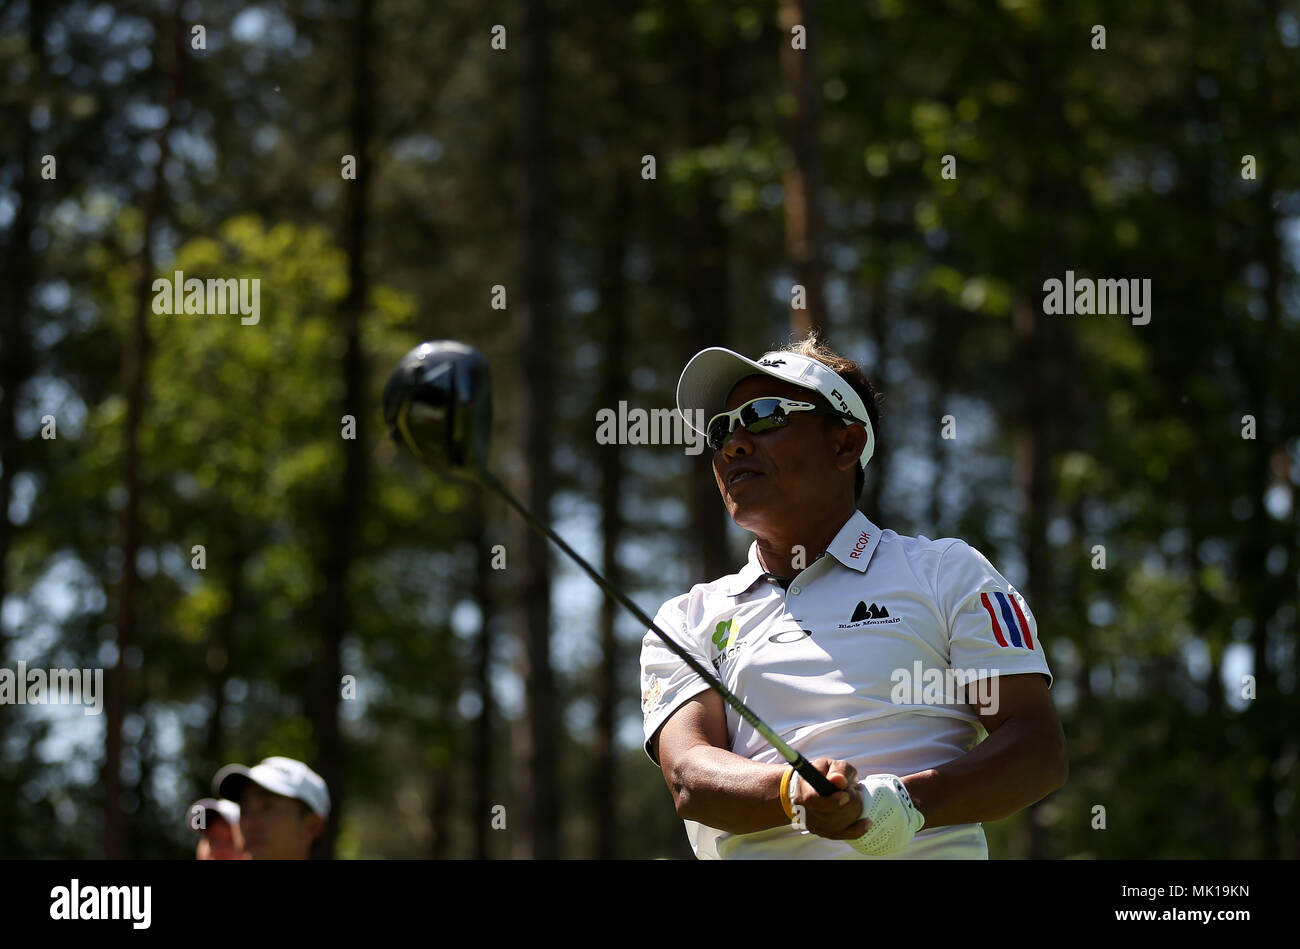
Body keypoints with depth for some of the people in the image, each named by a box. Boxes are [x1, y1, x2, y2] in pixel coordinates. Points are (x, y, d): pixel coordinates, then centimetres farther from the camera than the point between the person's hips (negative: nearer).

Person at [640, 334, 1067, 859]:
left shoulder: (946, 571, 14)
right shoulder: (686, 622, 18)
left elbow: (1041, 751, 4)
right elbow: (690, 778, 2)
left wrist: (904, 803, -13)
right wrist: (794, 792, -18)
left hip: (926, 854, 0)